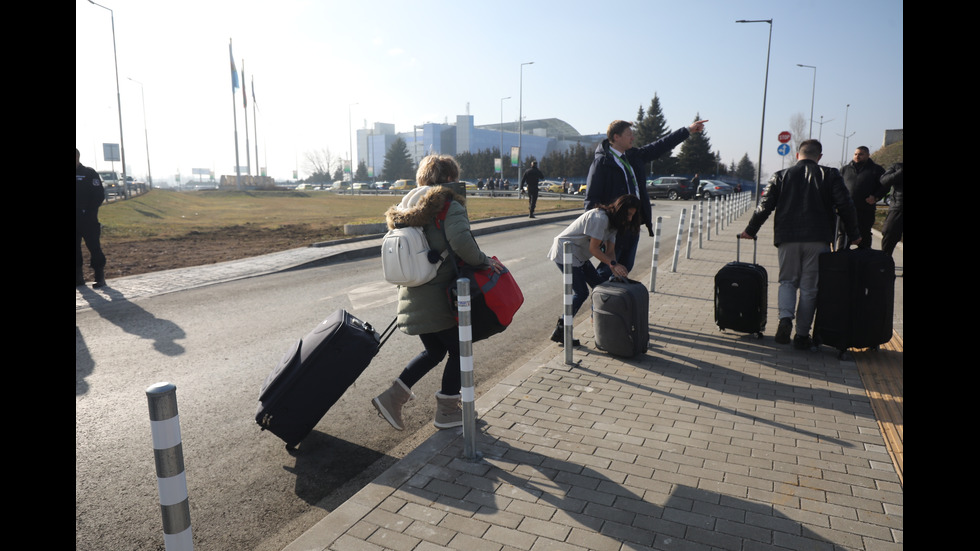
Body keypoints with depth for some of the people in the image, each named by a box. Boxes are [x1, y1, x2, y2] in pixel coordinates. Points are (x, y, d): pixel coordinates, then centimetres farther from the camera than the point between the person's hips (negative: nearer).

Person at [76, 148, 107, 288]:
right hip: (77, 220, 5)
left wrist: (88, 211, -14)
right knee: (76, 248, 7)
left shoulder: (89, 174, -1)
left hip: (88, 220, -5)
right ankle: (78, 277, 15)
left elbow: (99, 195, -6)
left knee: (94, 247, -5)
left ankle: (100, 277, 0)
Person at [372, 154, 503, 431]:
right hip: (438, 298, -7)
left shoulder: (407, 208, 11)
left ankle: (392, 397, 15)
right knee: (458, 351, 12)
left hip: (412, 295, 7)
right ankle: (447, 411, 21)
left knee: (434, 350, 22)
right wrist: (484, 261, -15)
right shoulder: (450, 207, -12)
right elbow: (461, 242, -29)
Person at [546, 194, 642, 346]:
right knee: (581, 293, -14)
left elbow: (609, 251, 2)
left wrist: (617, 269, -15)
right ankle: (559, 332, -8)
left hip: (579, 255, 10)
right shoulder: (600, 218, -24)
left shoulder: (613, 222, 7)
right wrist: (613, 263, -24)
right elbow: (594, 249, -23)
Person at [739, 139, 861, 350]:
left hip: (787, 238, 1)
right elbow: (845, 206, 0)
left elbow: (765, 206, 3)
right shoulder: (830, 175, 5)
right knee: (809, 288, 7)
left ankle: (785, 317, -11)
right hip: (818, 239, 0)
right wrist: (854, 234, 11)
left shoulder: (781, 176, 6)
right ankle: (802, 335, 10)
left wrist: (750, 230, 13)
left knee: (787, 281, 14)